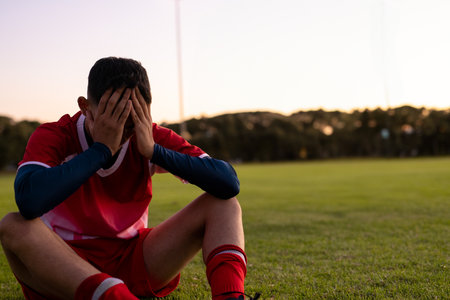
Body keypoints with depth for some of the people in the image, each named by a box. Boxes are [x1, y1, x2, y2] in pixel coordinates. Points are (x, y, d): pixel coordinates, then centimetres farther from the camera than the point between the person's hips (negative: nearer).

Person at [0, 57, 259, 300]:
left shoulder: (153, 138, -3)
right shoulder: (53, 137, -11)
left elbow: (229, 183, -15)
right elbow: (29, 202, -34)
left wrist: (155, 151, -23)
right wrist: (102, 149, -27)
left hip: (132, 262, 3)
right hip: (63, 263, -2)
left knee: (223, 204, -11)